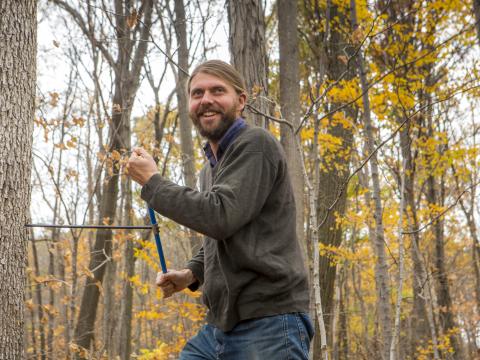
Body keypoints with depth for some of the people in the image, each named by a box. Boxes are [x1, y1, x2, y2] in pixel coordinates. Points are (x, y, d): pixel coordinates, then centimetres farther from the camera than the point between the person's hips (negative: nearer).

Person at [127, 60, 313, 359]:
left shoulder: (256, 144, -8)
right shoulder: (212, 168, 19)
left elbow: (220, 217, -19)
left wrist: (152, 181, -9)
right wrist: (192, 273, 11)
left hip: (269, 324, -9)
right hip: (220, 326, 9)